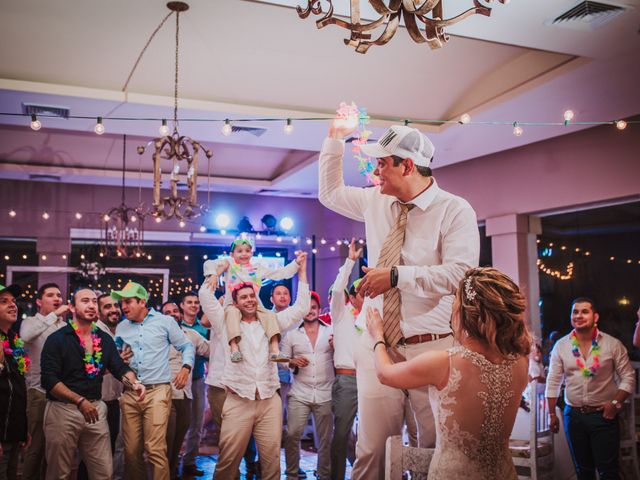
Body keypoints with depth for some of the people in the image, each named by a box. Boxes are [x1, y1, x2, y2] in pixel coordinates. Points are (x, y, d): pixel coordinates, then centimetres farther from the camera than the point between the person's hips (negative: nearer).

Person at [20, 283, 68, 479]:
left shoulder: (65, 326, 10)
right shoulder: (32, 322, -2)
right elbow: (25, 336, -27)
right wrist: (54, 315, -26)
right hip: (40, 392, -4)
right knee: (37, 444, 0)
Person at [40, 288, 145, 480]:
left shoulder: (105, 339, 8)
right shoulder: (57, 339, -7)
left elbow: (119, 367, 2)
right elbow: (49, 379, -15)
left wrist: (134, 383, -20)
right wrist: (80, 401, -21)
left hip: (96, 408, 4)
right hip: (63, 410, -4)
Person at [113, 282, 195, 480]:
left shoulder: (165, 321, 1)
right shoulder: (122, 327, 12)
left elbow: (187, 347, 8)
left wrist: (186, 367, -8)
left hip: (157, 391, -4)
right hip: (130, 393, 4)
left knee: (155, 449, -12)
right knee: (131, 451, 7)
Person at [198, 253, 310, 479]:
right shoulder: (226, 324, 10)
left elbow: (301, 307, 15)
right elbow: (205, 295, 4)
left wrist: (301, 270, 15)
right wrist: (220, 270, 15)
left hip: (270, 401, 2)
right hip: (238, 401, -2)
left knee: (271, 458, 0)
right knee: (228, 459, -2)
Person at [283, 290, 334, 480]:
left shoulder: (331, 332, 6)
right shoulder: (291, 335, 8)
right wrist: (293, 362, -11)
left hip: (325, 394, 0)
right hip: (299, 394, 0)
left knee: (325, 439, 6)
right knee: (292, 435, -7)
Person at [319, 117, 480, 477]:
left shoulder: (455, 210, -5)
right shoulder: (375, 202, 12)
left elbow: (460, 274, -16)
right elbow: (330, 193, 28)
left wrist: (397, 275, -19)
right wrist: (336, 139, 20)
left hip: (432, 349, -4)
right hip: (377, 346, 4)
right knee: (371, 450, 3)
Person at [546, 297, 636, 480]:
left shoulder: (613, 344, -5)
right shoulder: (561, 345, 0)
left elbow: (628, 378, -2)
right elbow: (553, 382, 4)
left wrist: (616, 403, -14)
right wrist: (552, 413, 4)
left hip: (604, 415, -2)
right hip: (573, 415, 2)